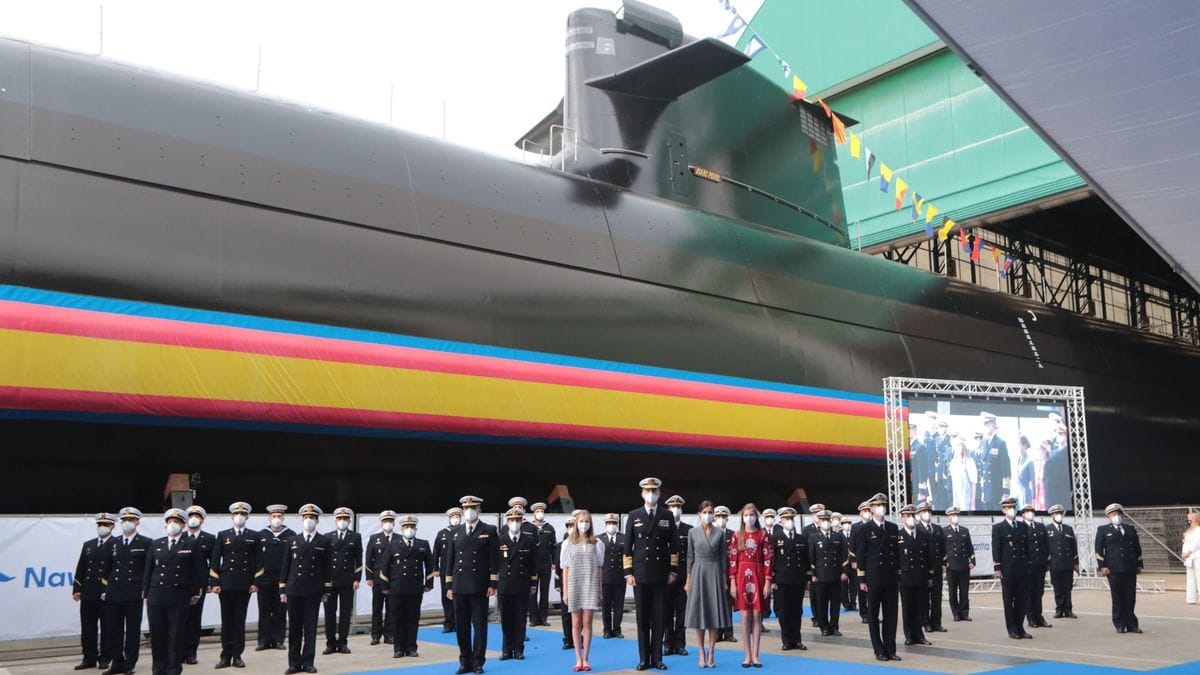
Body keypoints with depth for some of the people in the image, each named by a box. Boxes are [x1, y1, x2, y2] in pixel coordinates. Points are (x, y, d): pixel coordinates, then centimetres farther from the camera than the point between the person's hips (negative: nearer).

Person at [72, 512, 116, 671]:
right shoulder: (88, 544, 15)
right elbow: (80, 569, 13)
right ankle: (89, 658, 16)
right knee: (87, 628, 8)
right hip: (88, 594, 5)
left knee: (107, 628, 2)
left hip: (107, 594, -5)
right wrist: (77, 589, 5)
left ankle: (105, 658, 11)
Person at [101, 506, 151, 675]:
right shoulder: (112, 543, 13)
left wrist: (146, 591, -5)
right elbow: (106, 568, 15)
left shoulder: (146, 543, 2)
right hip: (114, 594, 4)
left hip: (134, 595, -3)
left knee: (133, 630, 2)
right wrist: (104, 589, 8)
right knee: (114, 630, 5)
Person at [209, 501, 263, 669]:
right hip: (226, 584, 0)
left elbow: (258, 561, 4)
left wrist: (256, 582, -3)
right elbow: (215, 561, 4)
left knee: (240, 621, 3)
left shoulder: (255, 536, 6)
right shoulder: (222, 535, 7)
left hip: (245, 585, 0)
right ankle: (226, 656, 9)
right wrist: (214, 583, -3)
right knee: (226, 621, 3)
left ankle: (237, 656, 9)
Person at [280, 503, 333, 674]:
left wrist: (326, 591, 0)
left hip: (314, 592, -1)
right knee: (294, 628, 5)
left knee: (311, 628, 3)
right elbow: (285, 566, 8)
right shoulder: (293, 541, 9)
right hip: (294, 591, 1)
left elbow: (328, 567, 4)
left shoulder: (324, 541, 5)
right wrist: (283, 590, 3)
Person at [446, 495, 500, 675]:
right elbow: (451, 560, 13)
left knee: (480, 625, 1)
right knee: (461, 626, 6)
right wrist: (450, 585, 8)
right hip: (459, 586, 4)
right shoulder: (456, 533, 14)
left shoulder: (489, 531, 2)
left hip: (479, 587, -4)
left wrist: (492, 584, -9)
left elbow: (495, 559, -3)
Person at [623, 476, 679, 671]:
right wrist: (628, 572, -2)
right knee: (642, 618, 3)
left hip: (661, 575, 1)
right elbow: (627, 546, 4)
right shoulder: (633, 516, 5)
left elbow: (673, 545, 8)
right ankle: (643, 659, 10)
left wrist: (672, 570, 2)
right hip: (640, 574, 0)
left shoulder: (667, 517, 7)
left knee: (659, 618, 2)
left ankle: (657, 658, 10)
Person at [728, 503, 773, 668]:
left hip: (758, 577, 0)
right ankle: (748, 655, 8)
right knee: (745, 616, 1)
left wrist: (767, 582, -7)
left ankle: (755, 655, 8)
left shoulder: (763, 535, 1)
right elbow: (732, 560, 2)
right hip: (741, 577, 1)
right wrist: (732, 583, -3)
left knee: (756, 616, 2)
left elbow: (768, 560, -1)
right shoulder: (737, 536, 4)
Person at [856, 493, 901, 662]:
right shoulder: (866, 529, -2)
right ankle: (879, 651, 10)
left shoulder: (893, 528, 11)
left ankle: (890, 650, 12)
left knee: (891, 615, 5)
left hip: (891, 579, 4)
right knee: (873, 616, 3)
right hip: (874, 580, -4)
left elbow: (897, 553, 13)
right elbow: (860, 556, -3)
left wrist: (899, 577, 10)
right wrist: (861, 579, -6)